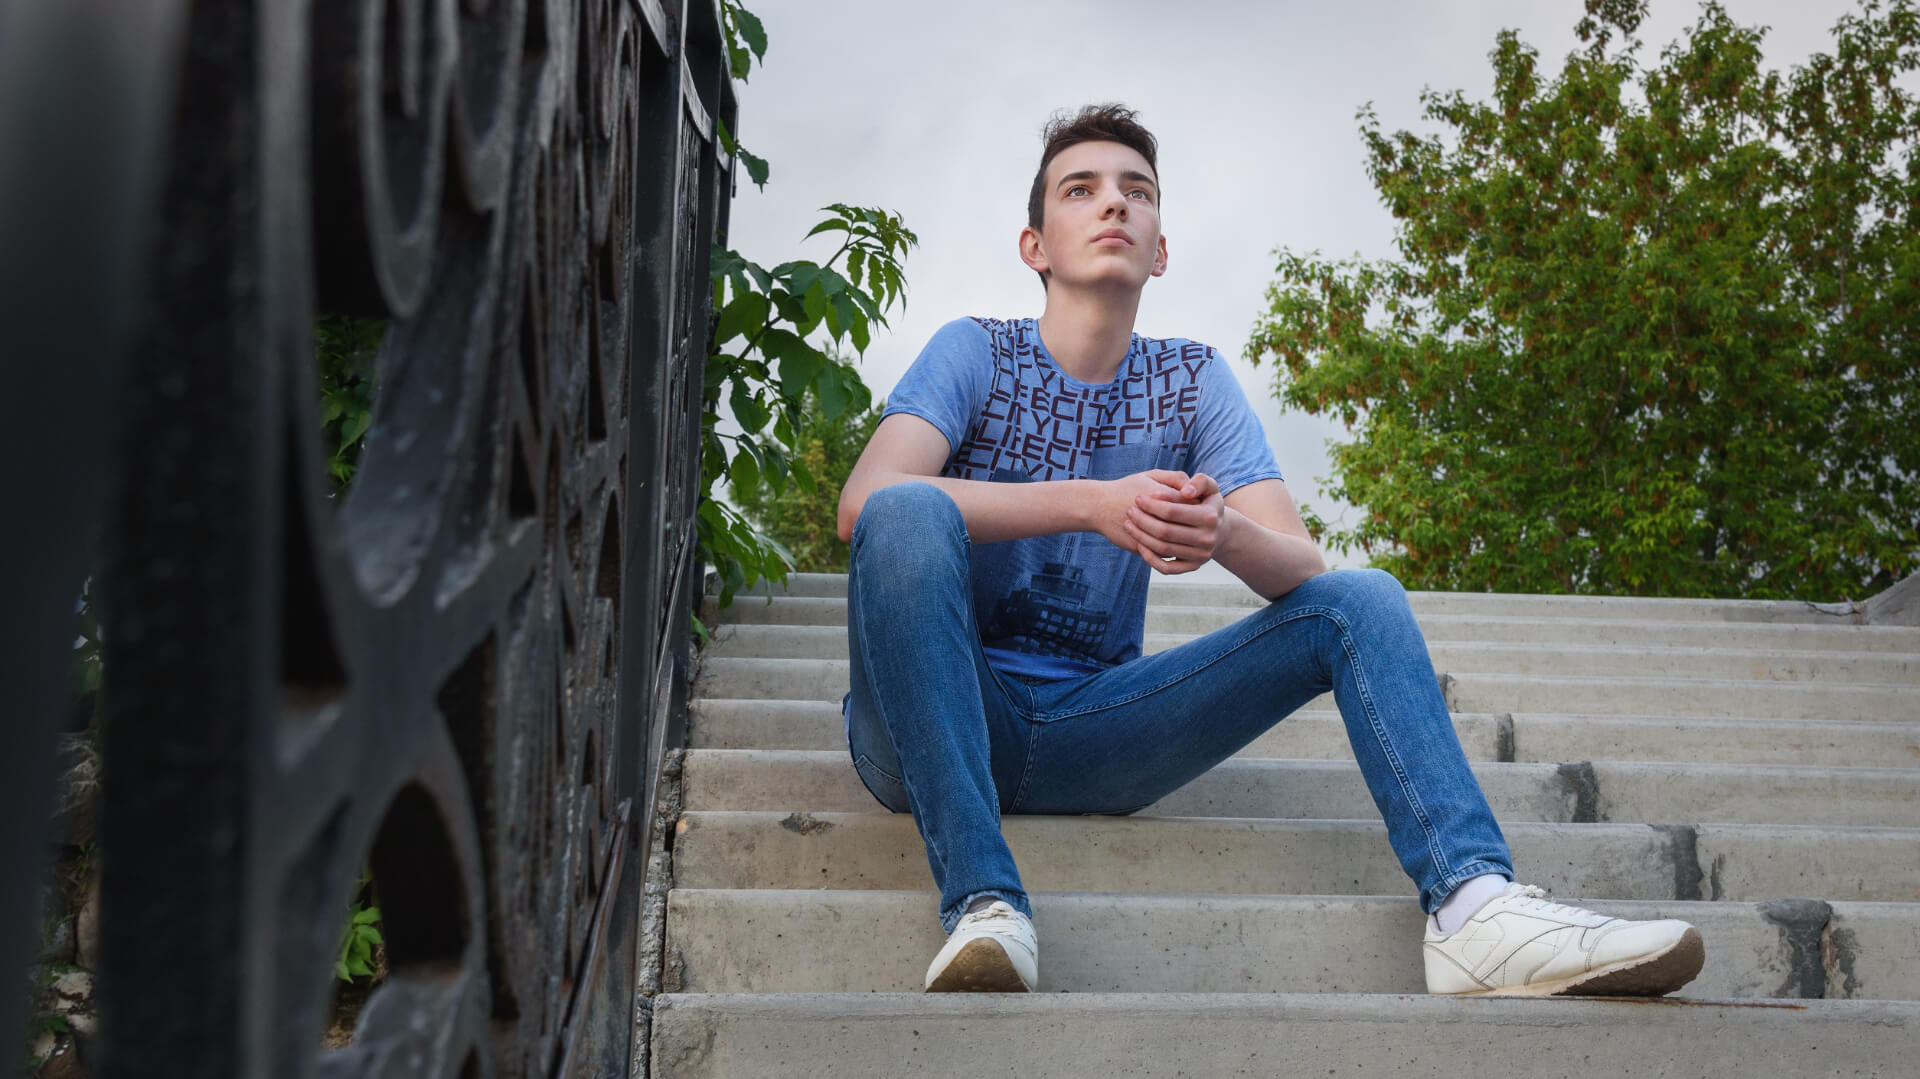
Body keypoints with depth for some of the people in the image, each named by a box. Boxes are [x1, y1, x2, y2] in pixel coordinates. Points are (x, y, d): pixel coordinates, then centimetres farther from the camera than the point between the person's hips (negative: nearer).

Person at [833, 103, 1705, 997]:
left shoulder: (1193, 381, 9)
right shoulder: (977, 353, 0)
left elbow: (1301, 568, -1)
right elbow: (863, 501, -20)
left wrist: (1225, 532, -27)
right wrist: (1090, 503, -29)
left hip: (1088, 732, 3)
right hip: (943, 719, -3)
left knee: (1360, 599, -9)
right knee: (909, 514, -33)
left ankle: (1472, 902, -29)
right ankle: (982, 906, -38)